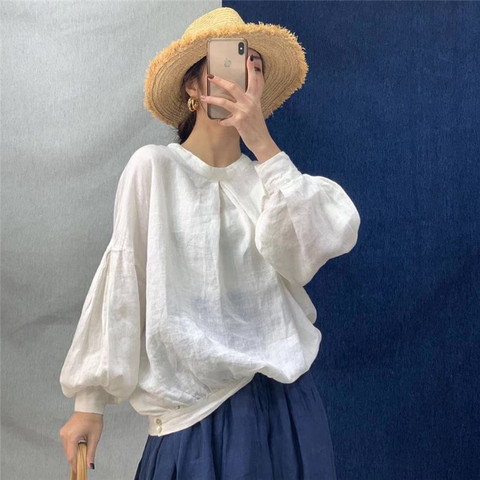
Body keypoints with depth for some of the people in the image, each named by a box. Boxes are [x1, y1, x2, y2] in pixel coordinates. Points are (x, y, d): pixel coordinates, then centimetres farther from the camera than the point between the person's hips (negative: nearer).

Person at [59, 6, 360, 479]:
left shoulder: (266, 178, 7)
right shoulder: (155, 167, -3)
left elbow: (312, 246, -12)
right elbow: (120, 285, -4)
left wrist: (262, 144, -18)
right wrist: (90, 400, -5)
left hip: (285, 404, 3)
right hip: (194, 414, -3)